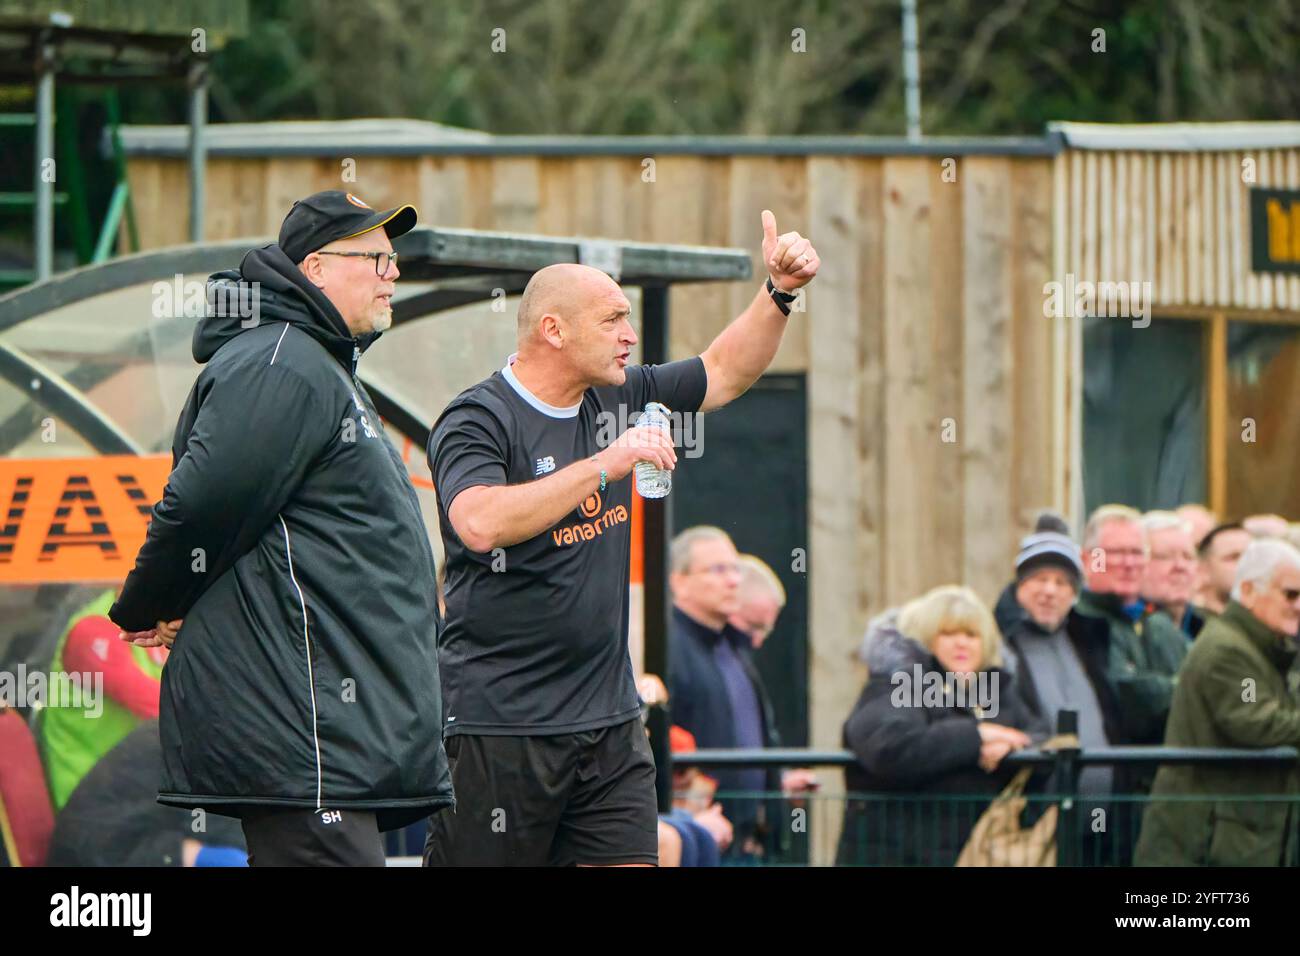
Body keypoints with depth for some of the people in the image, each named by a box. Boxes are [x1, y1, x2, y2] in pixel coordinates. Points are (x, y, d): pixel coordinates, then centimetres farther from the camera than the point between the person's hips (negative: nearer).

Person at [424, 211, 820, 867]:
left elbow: (724, 372, 24)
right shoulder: (477, 421, -11)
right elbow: (480, 522, -30)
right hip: (499, 727, -7)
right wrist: (604, 466, -29)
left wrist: (780, 293, 9)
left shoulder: (617, 399, 11)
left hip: (609, 719, 7)